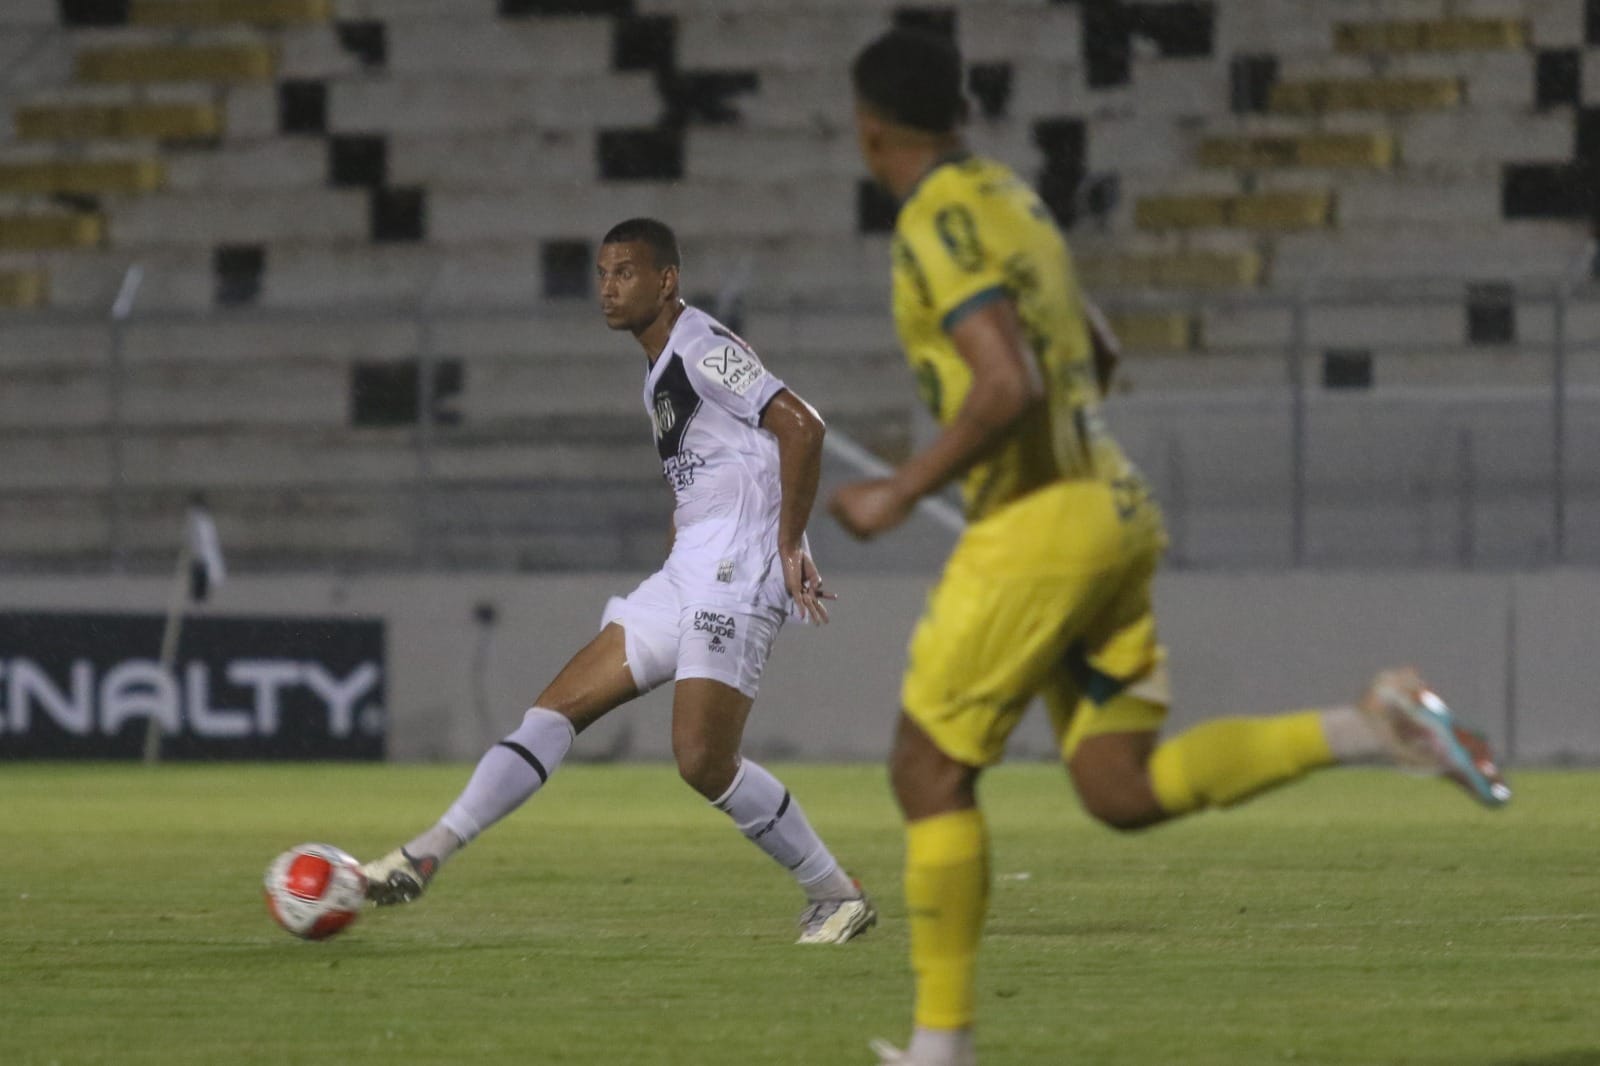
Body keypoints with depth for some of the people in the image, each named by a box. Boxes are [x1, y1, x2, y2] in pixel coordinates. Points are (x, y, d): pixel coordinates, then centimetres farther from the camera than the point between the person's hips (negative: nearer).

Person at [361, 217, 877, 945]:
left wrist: (789, 545, -20)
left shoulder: (703, 350, -10)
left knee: (703, 762, -17)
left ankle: (836, 897, -2)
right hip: (684, 581, 10)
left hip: (734, 583, -10)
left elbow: (802, 426, -19)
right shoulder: (660, 374, 19)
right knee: (558, 707, 3)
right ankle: (426, 857, -1)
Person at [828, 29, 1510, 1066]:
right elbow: (1098, 358, 32)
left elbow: (1012, 388, -25)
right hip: (1116, 516, 9)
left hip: (1036, 534, -9)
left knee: (929, 775, 4)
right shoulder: (1014, 202, 19)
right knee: (1124, 791, 5)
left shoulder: (937, 230, -13)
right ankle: (1372, 729, -10)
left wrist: (903, 493, -14)